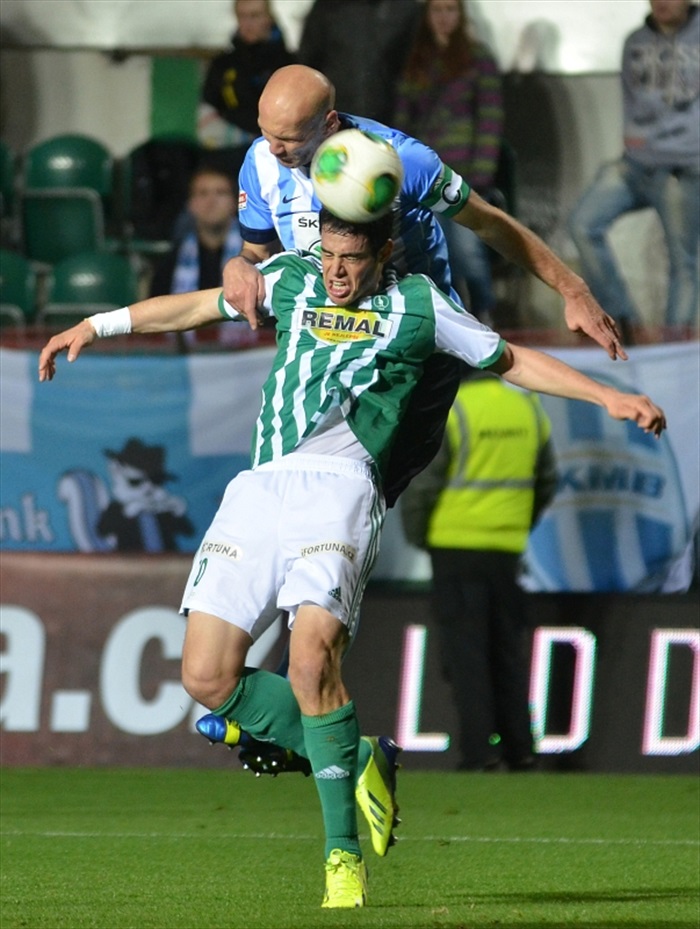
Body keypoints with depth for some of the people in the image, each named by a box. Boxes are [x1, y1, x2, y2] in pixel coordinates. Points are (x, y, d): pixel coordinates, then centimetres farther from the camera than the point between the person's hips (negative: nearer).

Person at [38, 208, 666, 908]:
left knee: (312, 656, -26)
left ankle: (345, 855, -15)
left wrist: (609, 398, 14)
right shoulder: (291, 280, 21)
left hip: (337, 483, -5)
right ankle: (356, 763, 11)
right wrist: (95, 325, 30)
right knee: (207, 677, -7)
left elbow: (513, 362, 21)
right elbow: (195, 307, 32)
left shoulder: (419, 304, 12)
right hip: (259, 487, 5)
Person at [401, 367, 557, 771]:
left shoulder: (447, 411, -12)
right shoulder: (527, 408, 7)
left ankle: (479, 749, -7)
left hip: (456, 546, -5)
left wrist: (417, 536, 4)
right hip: (508, 550, 5)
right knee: (508, 649, 13)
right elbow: (546, 480, 14)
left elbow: (421, 483, -12)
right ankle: (519, 749, 11)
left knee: (465, 650, -1)